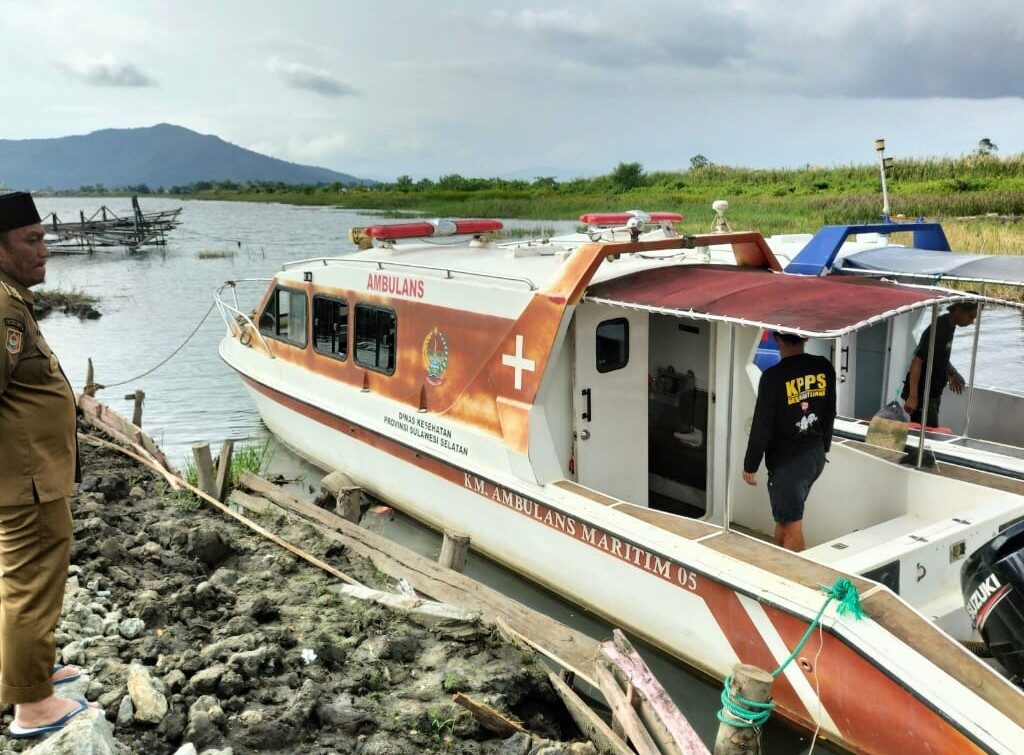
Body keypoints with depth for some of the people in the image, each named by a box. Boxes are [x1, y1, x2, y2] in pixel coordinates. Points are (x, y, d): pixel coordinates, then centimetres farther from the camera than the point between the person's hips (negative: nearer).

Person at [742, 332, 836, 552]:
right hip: (816, 456, 7)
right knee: (784, 514, 22)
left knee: (792, 525, 2)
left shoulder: (773, 377, -20)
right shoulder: (824, 368, -1)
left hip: (788, 461, -7)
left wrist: (750, 465, -5)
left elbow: (761, 426, -16)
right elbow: (830, 414, 10)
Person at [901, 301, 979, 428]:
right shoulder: (937, 330, -21)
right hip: (921, 394, -10)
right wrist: (912, 397, -29)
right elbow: (917, 361, -25)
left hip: (934, 392, 10)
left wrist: (952, 373, 8)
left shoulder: (949, 326, 8)